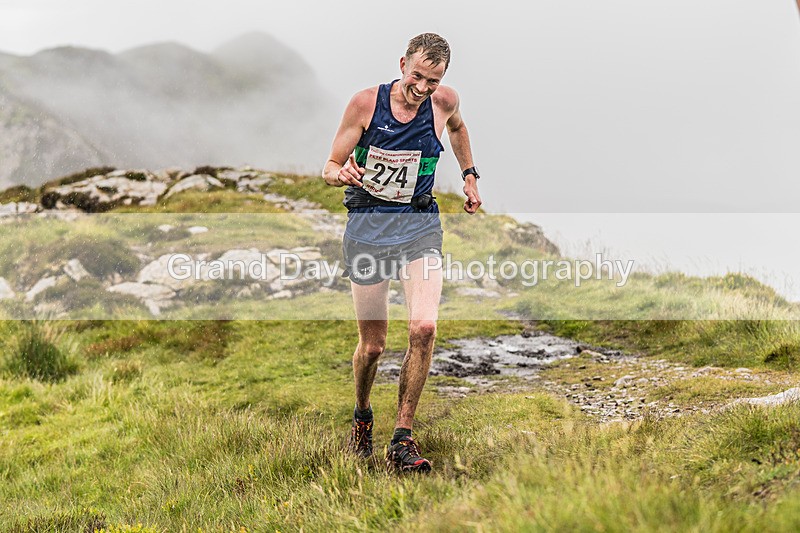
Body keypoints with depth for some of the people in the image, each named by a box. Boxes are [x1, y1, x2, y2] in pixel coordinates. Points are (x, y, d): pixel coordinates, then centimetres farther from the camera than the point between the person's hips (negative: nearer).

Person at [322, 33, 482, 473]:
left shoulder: (444, 102, -2)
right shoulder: (366, 103, -9)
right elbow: (329, 168, -5)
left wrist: (469, 175, 20)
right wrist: (341, 174, -27)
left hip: (419, 226, 1)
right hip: (367, 226, -1)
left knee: (423, 328, -20)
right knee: (372, 345, 2)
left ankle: (402, 441, -10)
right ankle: (362, 417, 34)